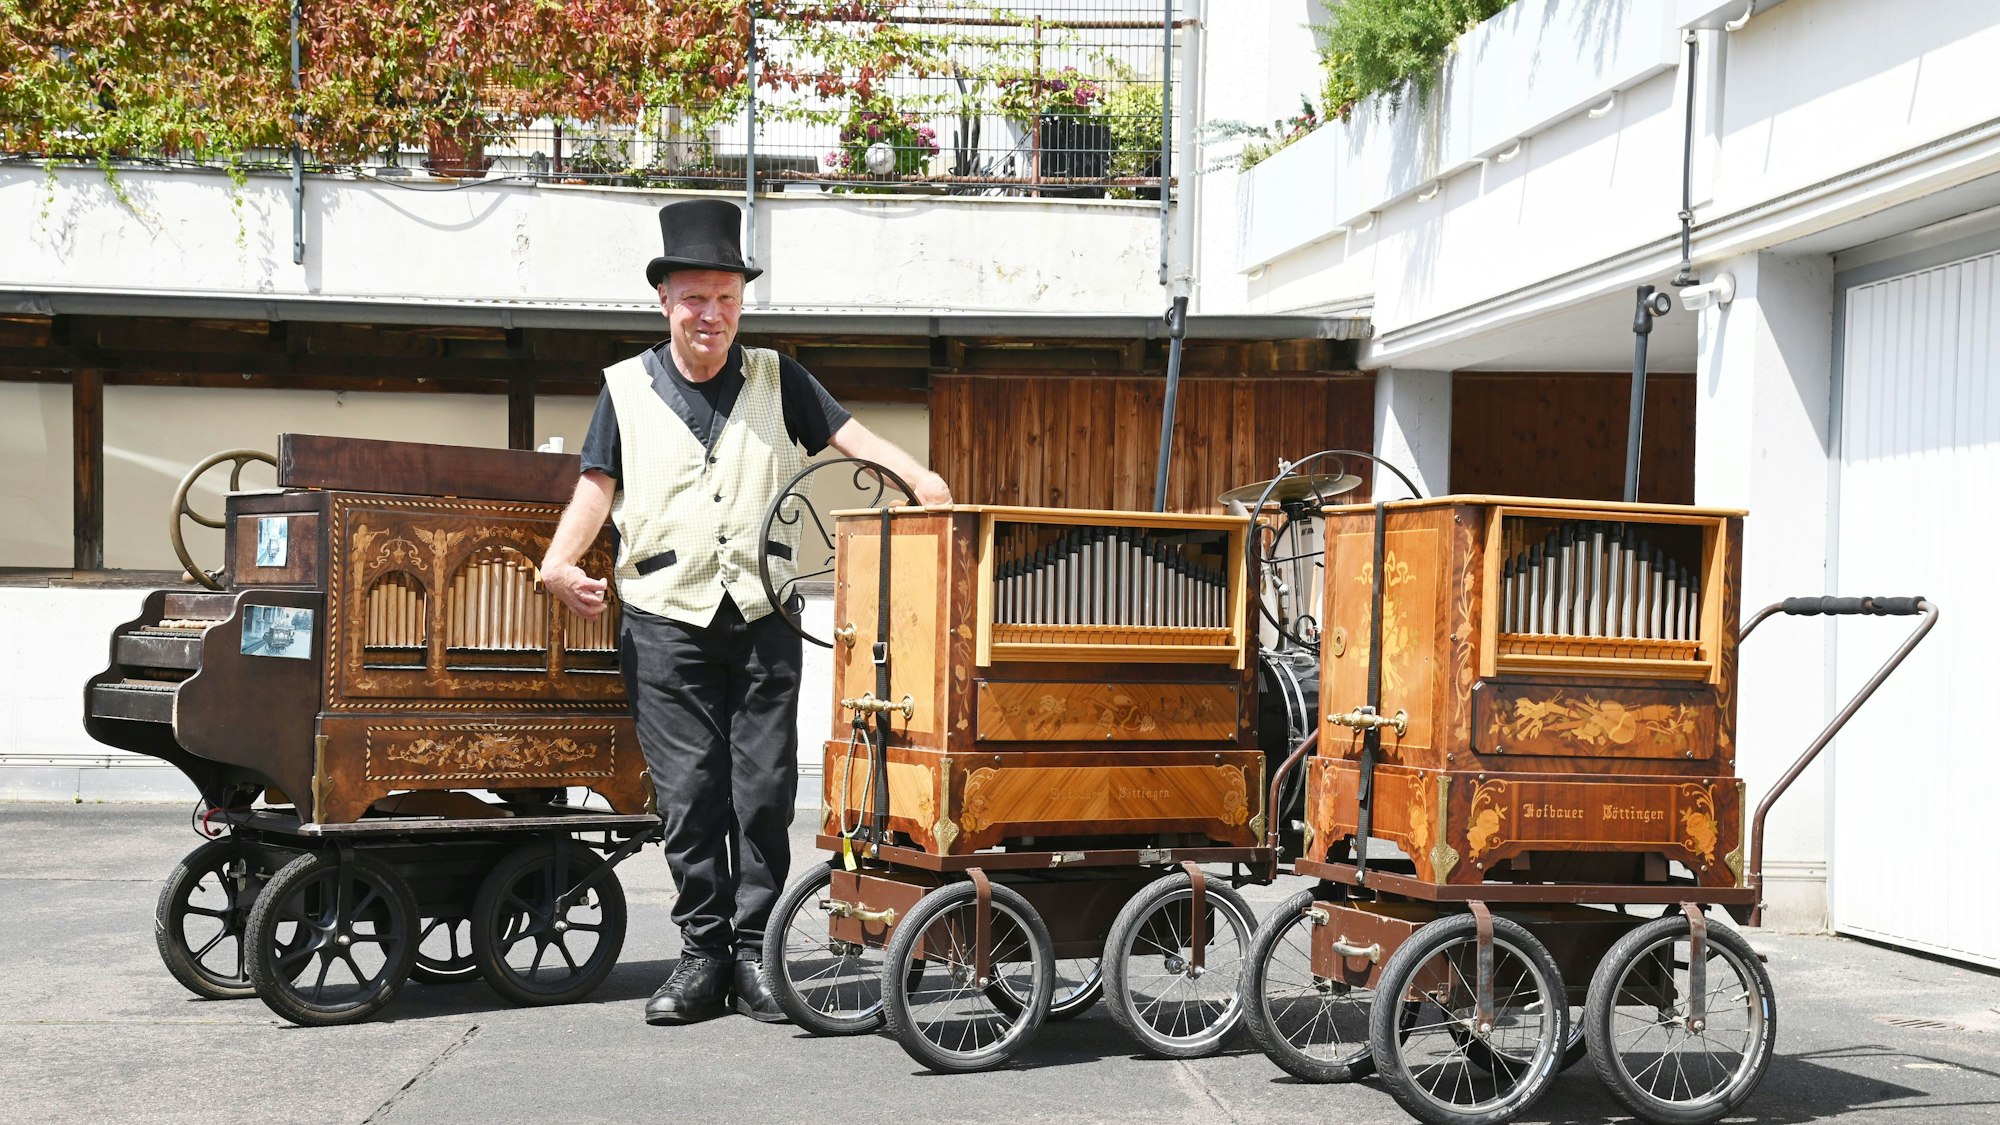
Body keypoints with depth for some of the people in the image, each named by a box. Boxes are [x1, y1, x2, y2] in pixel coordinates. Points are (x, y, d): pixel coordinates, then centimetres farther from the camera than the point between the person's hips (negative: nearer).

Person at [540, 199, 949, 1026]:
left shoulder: (774, 378, 11)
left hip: (762, 616, 1)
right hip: (667, 622, 0)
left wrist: (919, 477, -15)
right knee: (688, 793, -1)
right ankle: (703, 952, 9)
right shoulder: (627, 388, 10)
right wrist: (560, 562, -10)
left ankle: (754, 951, 8)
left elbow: (848, 435, 4)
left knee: (764, 788, -1)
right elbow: (597, 487, 7)